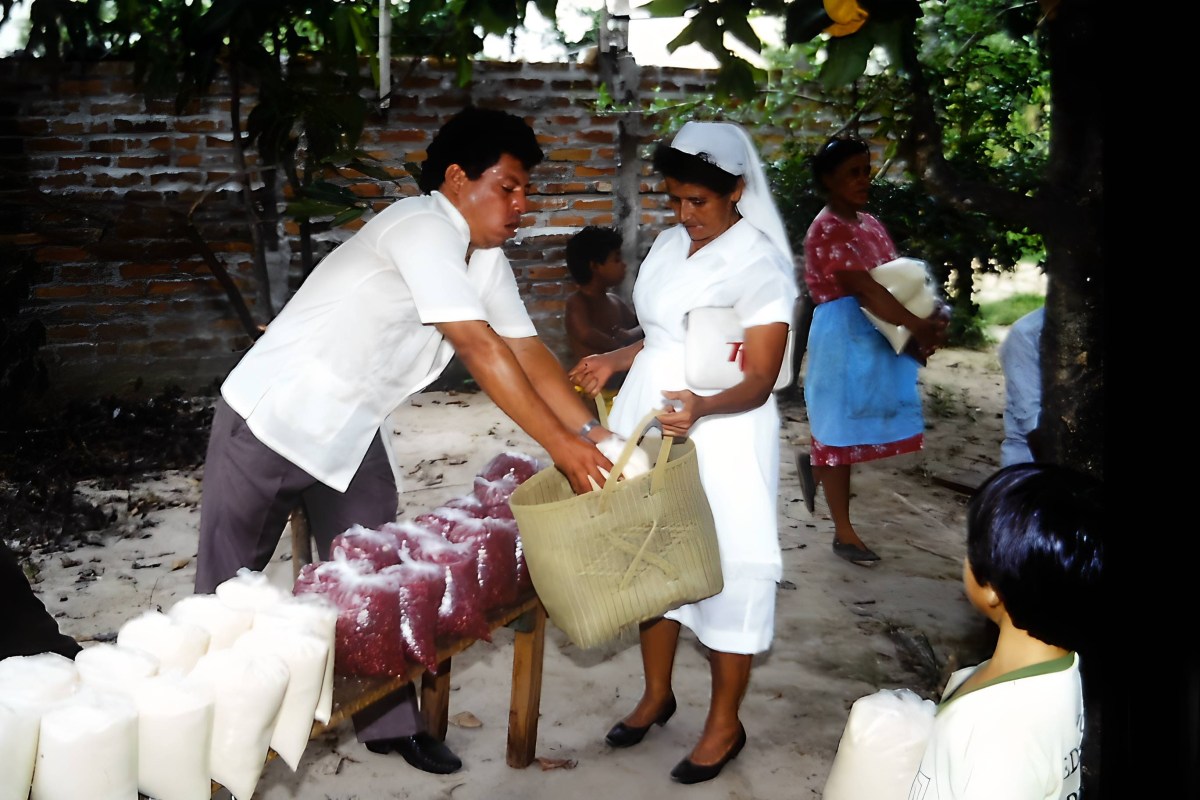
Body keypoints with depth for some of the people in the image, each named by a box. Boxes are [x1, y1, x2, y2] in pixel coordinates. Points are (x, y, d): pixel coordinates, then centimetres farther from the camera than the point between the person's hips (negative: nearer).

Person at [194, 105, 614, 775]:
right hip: (273, 418, -8)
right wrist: (561, 446, -29)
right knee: (230, 583, 7)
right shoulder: (422, 228, -25)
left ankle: (391, 722, 22)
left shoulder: (486, 259, 2)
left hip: (351, 431, 8)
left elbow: (527, 349, 0)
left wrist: (593, 432, -11)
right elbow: (480, 349, -30)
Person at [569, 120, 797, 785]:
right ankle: (656, 694, 33)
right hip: (649, 419, 7)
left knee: (724, 566, 2)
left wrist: (702, 407, -34)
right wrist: (613, 363, 9)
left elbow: (758, 382, -17)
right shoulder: (670, 244, 9)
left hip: (718, 433, -7)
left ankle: (724, 724, 19)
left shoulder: (760, 266, -13)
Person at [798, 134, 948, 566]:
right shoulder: (827, 230, -15)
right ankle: (844, 533, 12)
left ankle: (813, 462, 37)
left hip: (879, 335, 8)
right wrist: (920, 328, -22)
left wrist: (931, 318, -7)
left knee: (865, 426, 11)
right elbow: (866, 290, -23)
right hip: (843, 336, -8)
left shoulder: (869, 223, 13)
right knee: (841, 431, 2)